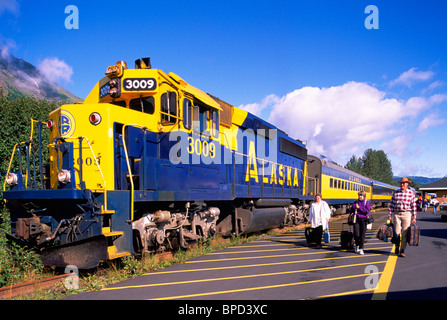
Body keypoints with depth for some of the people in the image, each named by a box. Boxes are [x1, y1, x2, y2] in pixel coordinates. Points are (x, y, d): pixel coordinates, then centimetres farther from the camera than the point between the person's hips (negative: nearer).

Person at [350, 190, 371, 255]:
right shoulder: (356, 202, 10)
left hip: (363, 219, -2)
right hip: (356, 219, 2)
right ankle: (357, 245, 22)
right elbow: (351, 210, 13)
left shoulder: (367, 202, 1)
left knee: (362, 234, -2)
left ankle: (361, 249, 7)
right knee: (356, 234, -6)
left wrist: (359, 207, -10)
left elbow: (367, 210, -11)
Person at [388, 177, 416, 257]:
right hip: (396, 214, 1)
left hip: (406, 214, -1)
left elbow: (413, 206, 5)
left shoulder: (411, 193, 4)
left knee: (404, 233, -3)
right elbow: (391, 205, 8)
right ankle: (397, 247, 22)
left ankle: (402, 251, 3)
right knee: (397, 232, 0)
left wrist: (414, 217, 2)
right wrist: (389, 215, 3)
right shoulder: (395, 193, 8)